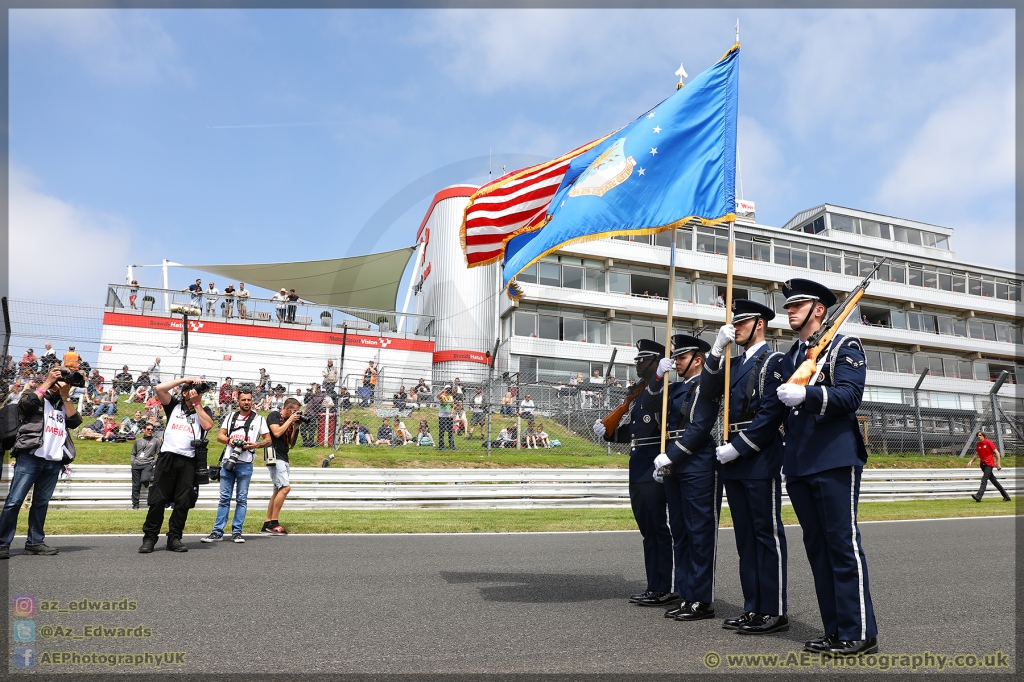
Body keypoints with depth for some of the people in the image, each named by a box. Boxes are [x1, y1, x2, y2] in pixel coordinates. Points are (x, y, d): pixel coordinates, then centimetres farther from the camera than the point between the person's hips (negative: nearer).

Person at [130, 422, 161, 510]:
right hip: (136, 465, 3)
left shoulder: (156, 440, 9)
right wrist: (133, 462, 8)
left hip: (147, 464, -3)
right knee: (136, 485, 0)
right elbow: (133, 453, 24)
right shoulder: (138, 441, 18)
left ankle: (149, 479, 9)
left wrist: (154, 462, -5)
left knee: (144, 480, -28)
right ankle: (135, 504, 8)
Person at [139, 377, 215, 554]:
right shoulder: (174, 405, 14)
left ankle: (174, 538, 12)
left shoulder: (204, 411, 14)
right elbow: (159, 388, 1)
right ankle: (149, 538, 7)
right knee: (157, 500, -1)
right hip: (167, 457, 0)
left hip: (189, 461, 0)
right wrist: (184, 380, 1)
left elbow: (207, 425, -6)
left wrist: (197, 404, 0)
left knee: (183, 502, 2)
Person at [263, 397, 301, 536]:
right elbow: (277, 433, -18)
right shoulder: (274, 415, -3)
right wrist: (290, 420, -9)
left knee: (278, 490, 8)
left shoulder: (289, 421, 18)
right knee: (285, 487, -18)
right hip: (275, 457, -9)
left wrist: (296, 427, 5)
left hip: (284, 459, 9)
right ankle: (274, 523, -15)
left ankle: (267, 525, 11)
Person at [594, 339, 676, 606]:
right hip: (638, 471, 9)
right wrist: (608, 432, 7)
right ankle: (654, 587, 22)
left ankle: (663, 589, 6)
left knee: (659, 529, -3)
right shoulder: (639, 394, 18)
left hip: (655, 471, -9)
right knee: (648, 529, 14)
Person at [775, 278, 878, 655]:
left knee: (843, 543, -5)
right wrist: (786, 460, 17)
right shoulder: (789, 357, 19)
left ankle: (859, 632, 4)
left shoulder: (844, 345, 1)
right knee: (817, 546, 9)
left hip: (835, 460, -7)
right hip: (799, 465, 7)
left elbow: (850, 395, -14)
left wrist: (807, 393, -30)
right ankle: (835, 630, 16)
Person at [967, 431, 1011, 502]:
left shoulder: (989, 442, -6)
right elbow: (976, 454, 19)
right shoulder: (978, 444, 11)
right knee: (993, 480, 11)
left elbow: (997, 453, -7)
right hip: (983, 464, 7)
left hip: (989, 464, -7)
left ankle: (978, 496, -28)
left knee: (984, 480, -17)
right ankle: (1006, 496, 21)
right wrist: (971, 461, 6)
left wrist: (998, 463, -12)